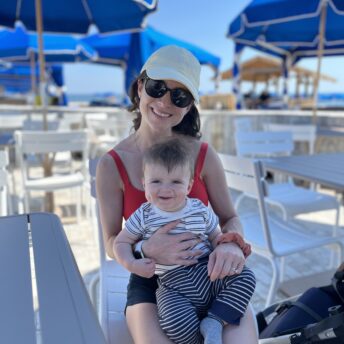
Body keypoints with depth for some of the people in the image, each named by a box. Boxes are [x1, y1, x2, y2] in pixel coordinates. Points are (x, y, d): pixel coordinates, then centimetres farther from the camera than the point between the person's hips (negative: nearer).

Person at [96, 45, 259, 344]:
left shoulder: (203, 155, -7)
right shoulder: (111, 165, -9)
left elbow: (230, 219, 1)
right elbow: (112, 244, -5)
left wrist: (232, 243, -22)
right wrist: (146, 250, -27)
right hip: (149, 281, 0)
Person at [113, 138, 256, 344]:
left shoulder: (201, 211, 5)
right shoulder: (144, 216, 1)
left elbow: (216, 237, 15)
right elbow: (121, 242, 9)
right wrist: (132, 264, -10)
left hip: (210, 274, 3)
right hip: (174, 288, -3)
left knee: (245, 277, -18)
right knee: (177, 322, -31)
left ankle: (213, 322, -10)